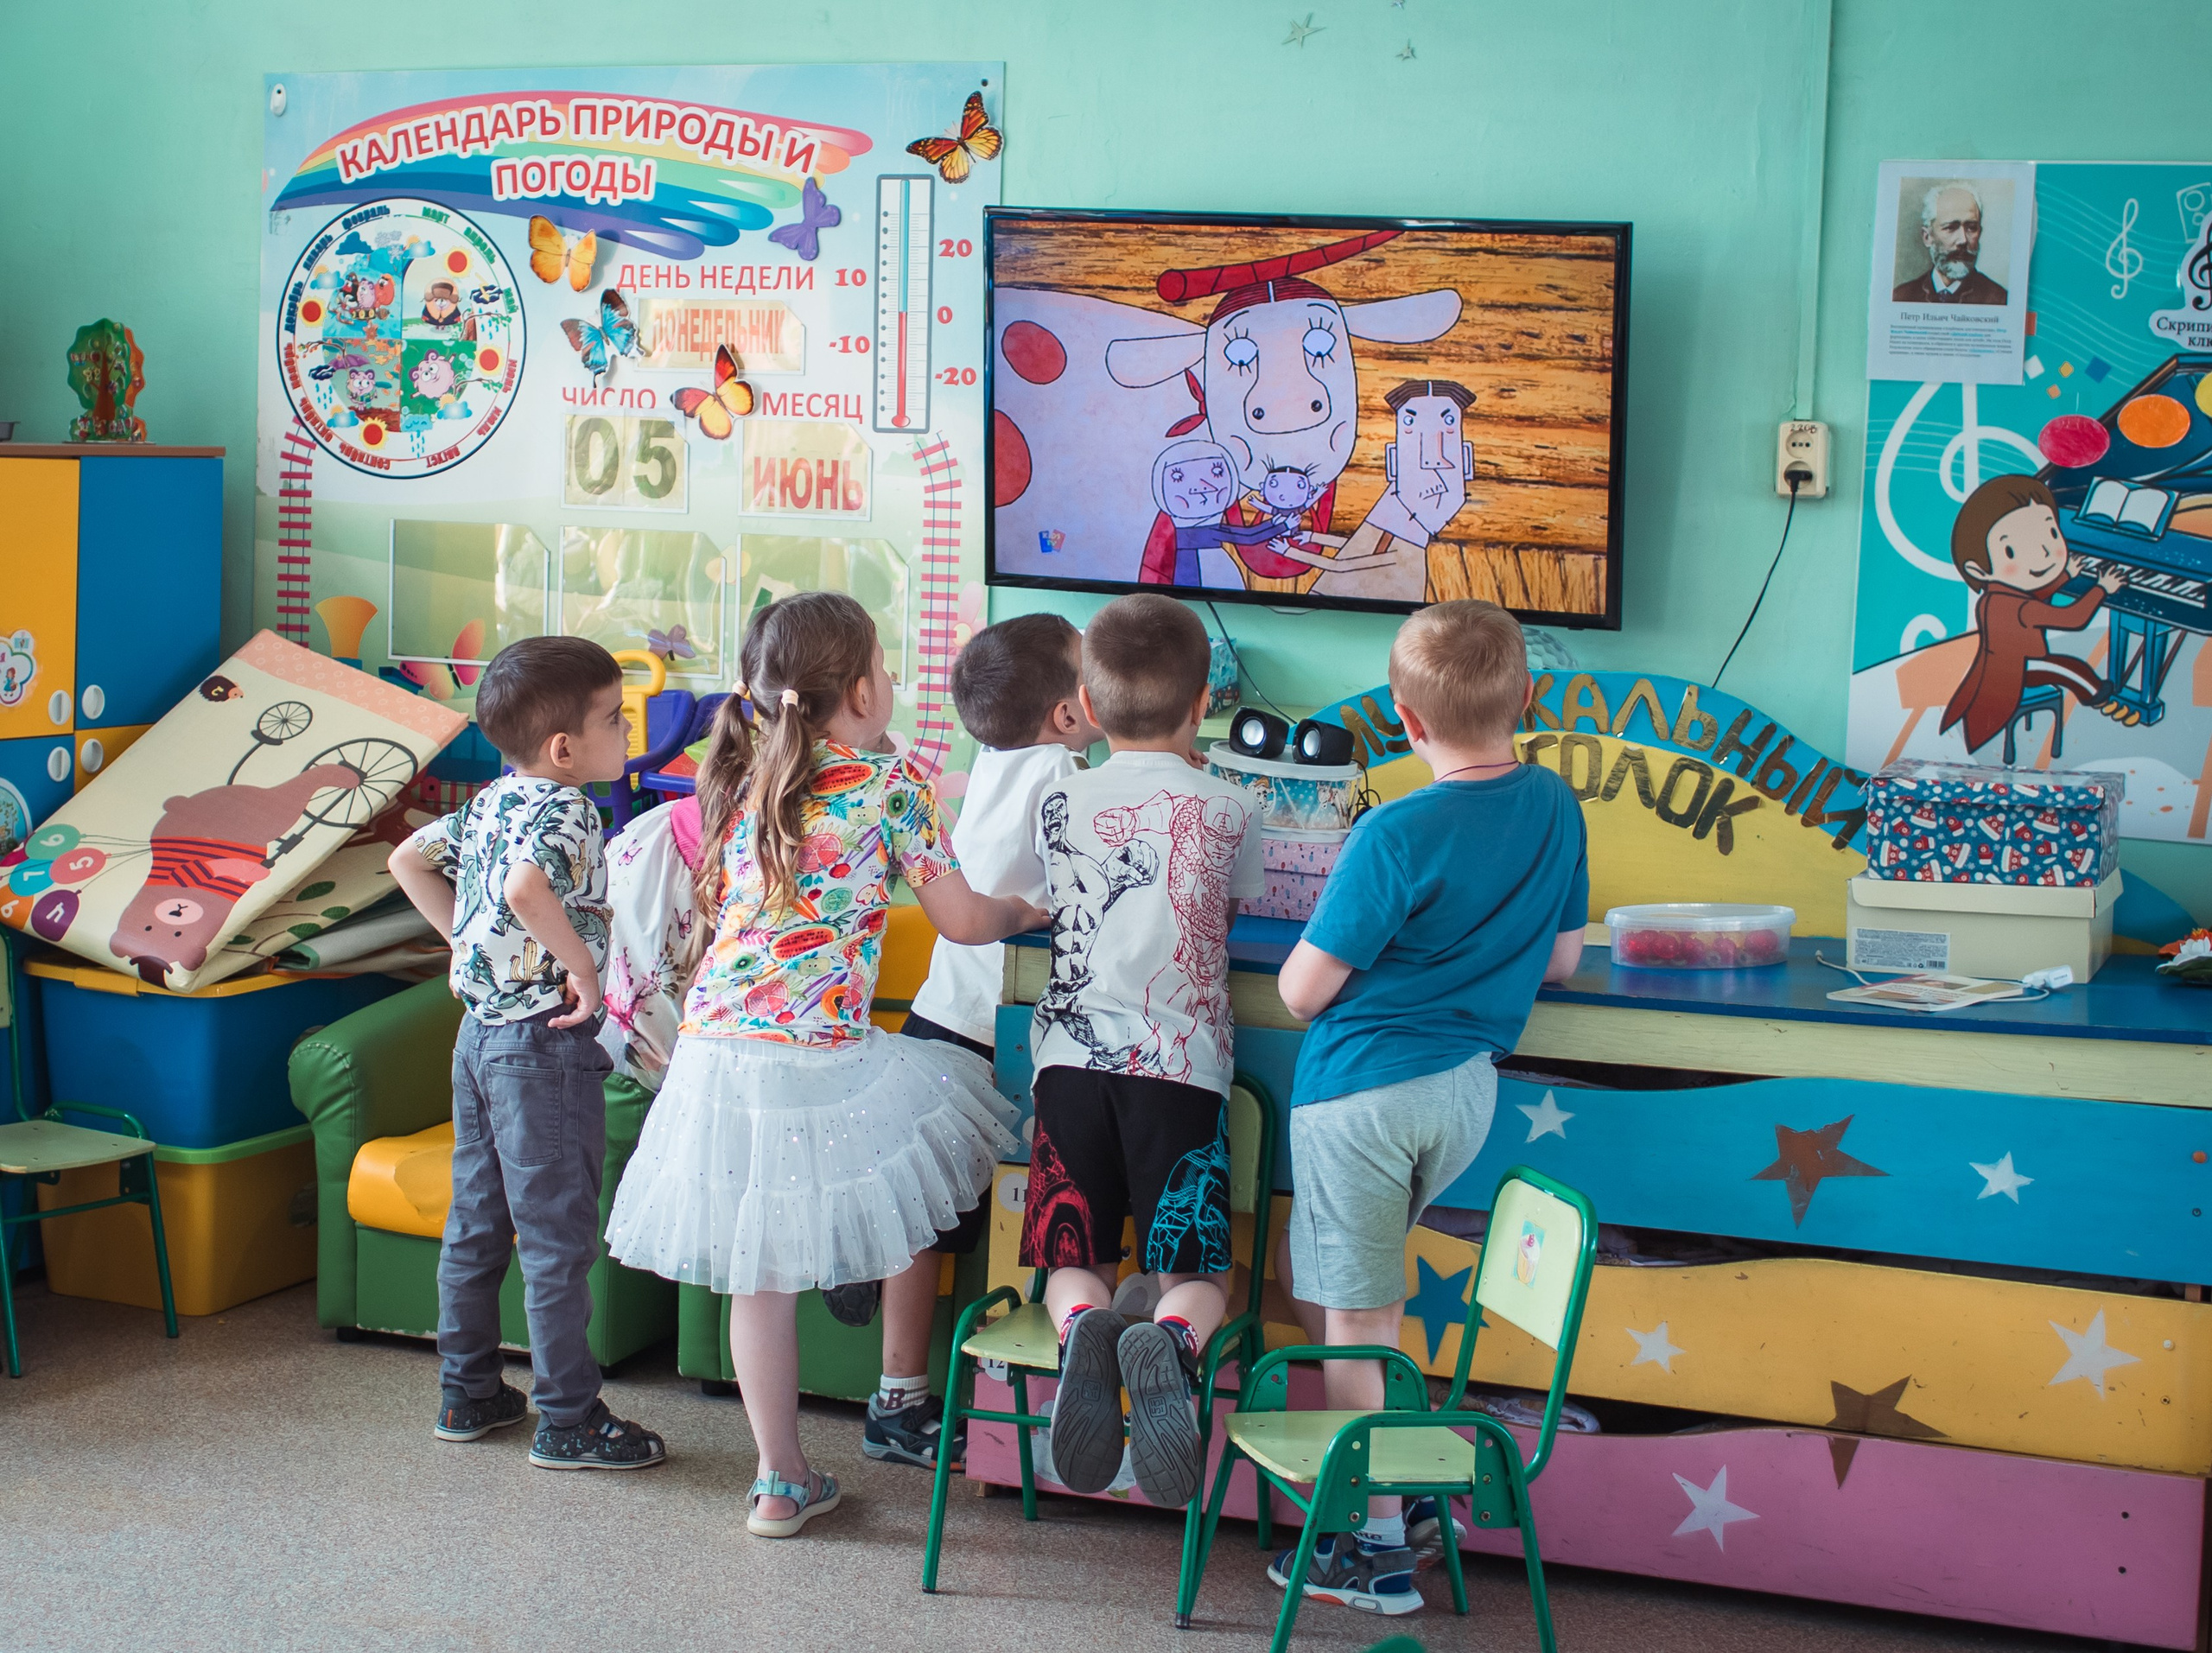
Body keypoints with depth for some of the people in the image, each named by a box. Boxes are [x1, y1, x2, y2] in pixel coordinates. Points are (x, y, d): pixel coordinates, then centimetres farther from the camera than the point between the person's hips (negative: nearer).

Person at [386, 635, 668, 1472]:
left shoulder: (489, 803, 9)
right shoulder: (565, 807, -18)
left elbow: (410, 860, 19)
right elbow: (526, 886, -36)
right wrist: (581, 964, -25)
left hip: (479, 1031, 9)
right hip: (544, 1038, -9)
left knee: (476, 1222, 16)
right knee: (558, 1237, -1)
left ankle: (468, 1393, 27)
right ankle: (569, 1420, 6)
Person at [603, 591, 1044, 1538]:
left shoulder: (740, 780, 13)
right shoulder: (889, 780, -2)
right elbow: (961, 921, 3)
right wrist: (1024, 912, 24)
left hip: (715, 1047, 5)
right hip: (821, 1058, -5)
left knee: (759, 1276, 10)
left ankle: (782, 1482, 18)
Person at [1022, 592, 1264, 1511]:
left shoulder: (1060, 804, 8)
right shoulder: (1227, 810, 3)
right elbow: (1244, 899, 21)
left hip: (1072, 1057, 1)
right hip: (1182, 1065, -1)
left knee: (1074, 1265, 10)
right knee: (1198, 1277, 5)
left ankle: (1083, 1329, -24)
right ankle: (1170, 1342, -29)